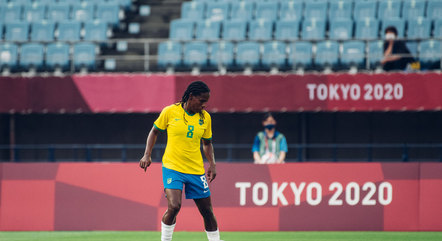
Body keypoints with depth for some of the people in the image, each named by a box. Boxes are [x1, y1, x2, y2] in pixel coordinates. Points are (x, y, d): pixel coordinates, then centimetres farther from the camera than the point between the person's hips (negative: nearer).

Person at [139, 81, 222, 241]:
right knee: (174, 206, -21)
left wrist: (212, 164, 3)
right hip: (172, 167, -4)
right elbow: (155, 132, 8)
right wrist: (147, 155, -2)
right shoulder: (170, 112, -6)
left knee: (207, 211, 6)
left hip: (196, 170, 4)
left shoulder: (205, 117, 4)